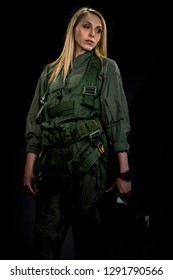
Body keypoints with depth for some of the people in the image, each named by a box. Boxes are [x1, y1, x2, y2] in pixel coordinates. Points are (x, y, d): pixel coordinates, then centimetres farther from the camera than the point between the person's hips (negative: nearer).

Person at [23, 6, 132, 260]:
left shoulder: (106, 68, 5)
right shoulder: (50, 72, 13)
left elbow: (117, 120, -2)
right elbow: (35, 121, 12)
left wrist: (124, 173, -8)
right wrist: (29, 167, 5)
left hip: (88, 162, -3)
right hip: (51, 162, 3)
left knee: (85, 229, 3)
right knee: (47, 236, 3)